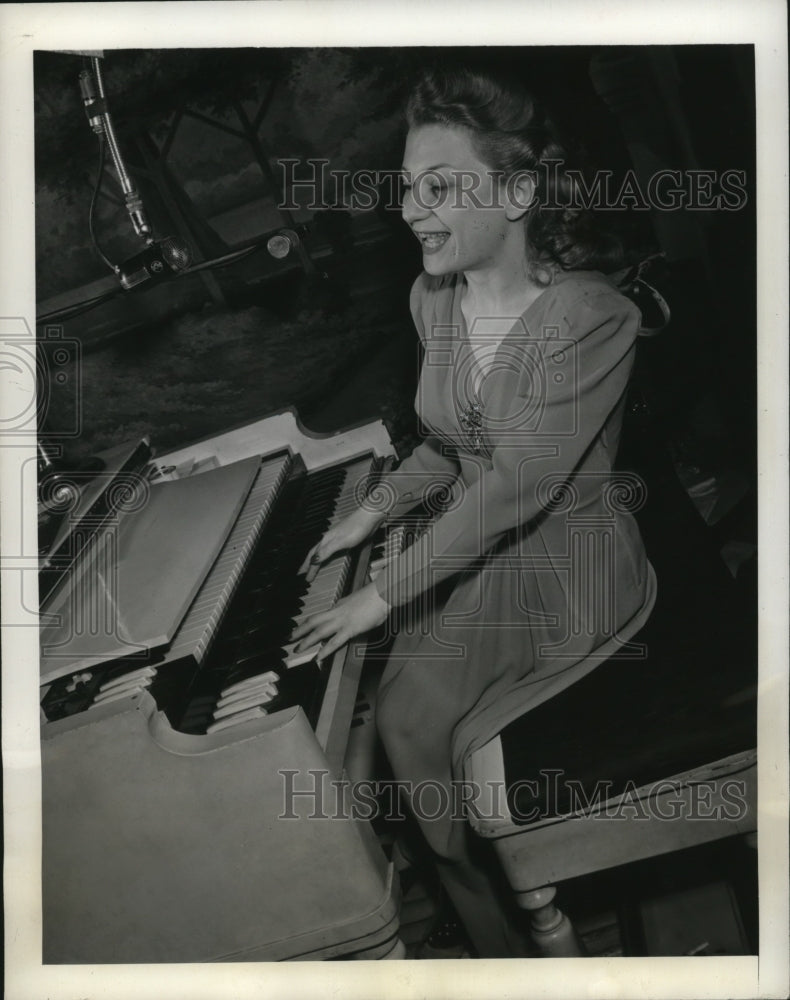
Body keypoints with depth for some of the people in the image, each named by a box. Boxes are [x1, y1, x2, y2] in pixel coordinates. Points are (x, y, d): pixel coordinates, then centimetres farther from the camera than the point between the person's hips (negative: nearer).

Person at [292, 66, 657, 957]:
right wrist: (373, 511, 4)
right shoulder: (432, 299, 0)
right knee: (398, 717, -10)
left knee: (411, 726, -15)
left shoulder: (593, 318, -22)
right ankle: (489, 925, 15)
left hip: (564, 572, -6)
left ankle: (487, 911, 15)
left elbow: (518, 486, -26)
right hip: (470, 550, 6)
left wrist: (385, 593, -24)